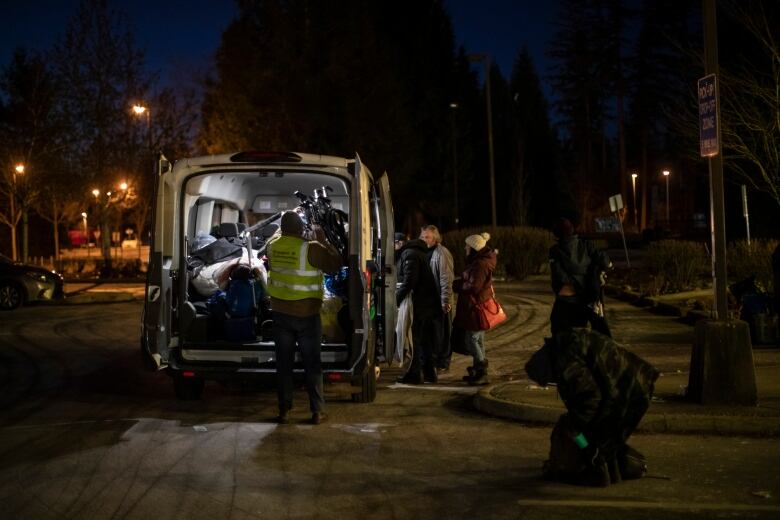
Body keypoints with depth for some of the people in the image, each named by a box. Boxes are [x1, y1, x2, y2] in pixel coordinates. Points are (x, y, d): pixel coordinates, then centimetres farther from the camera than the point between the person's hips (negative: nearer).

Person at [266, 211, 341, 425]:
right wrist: (323, 240, -3)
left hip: (280, 313, 4)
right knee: (312, 364, 6)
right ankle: (317, 411, 8)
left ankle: (284, 410, 12)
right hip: (306, 315, -4)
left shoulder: (272, 246, -2)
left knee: (284, 363, 10)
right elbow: (335, 264, -10)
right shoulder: (311, 249, -18)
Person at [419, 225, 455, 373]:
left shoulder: (442, 253, -12)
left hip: (440, 301, -8)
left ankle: (442, 363, 7)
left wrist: (445, 301, -20)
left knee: (442, 333, 0)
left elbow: (446, 279, -16)